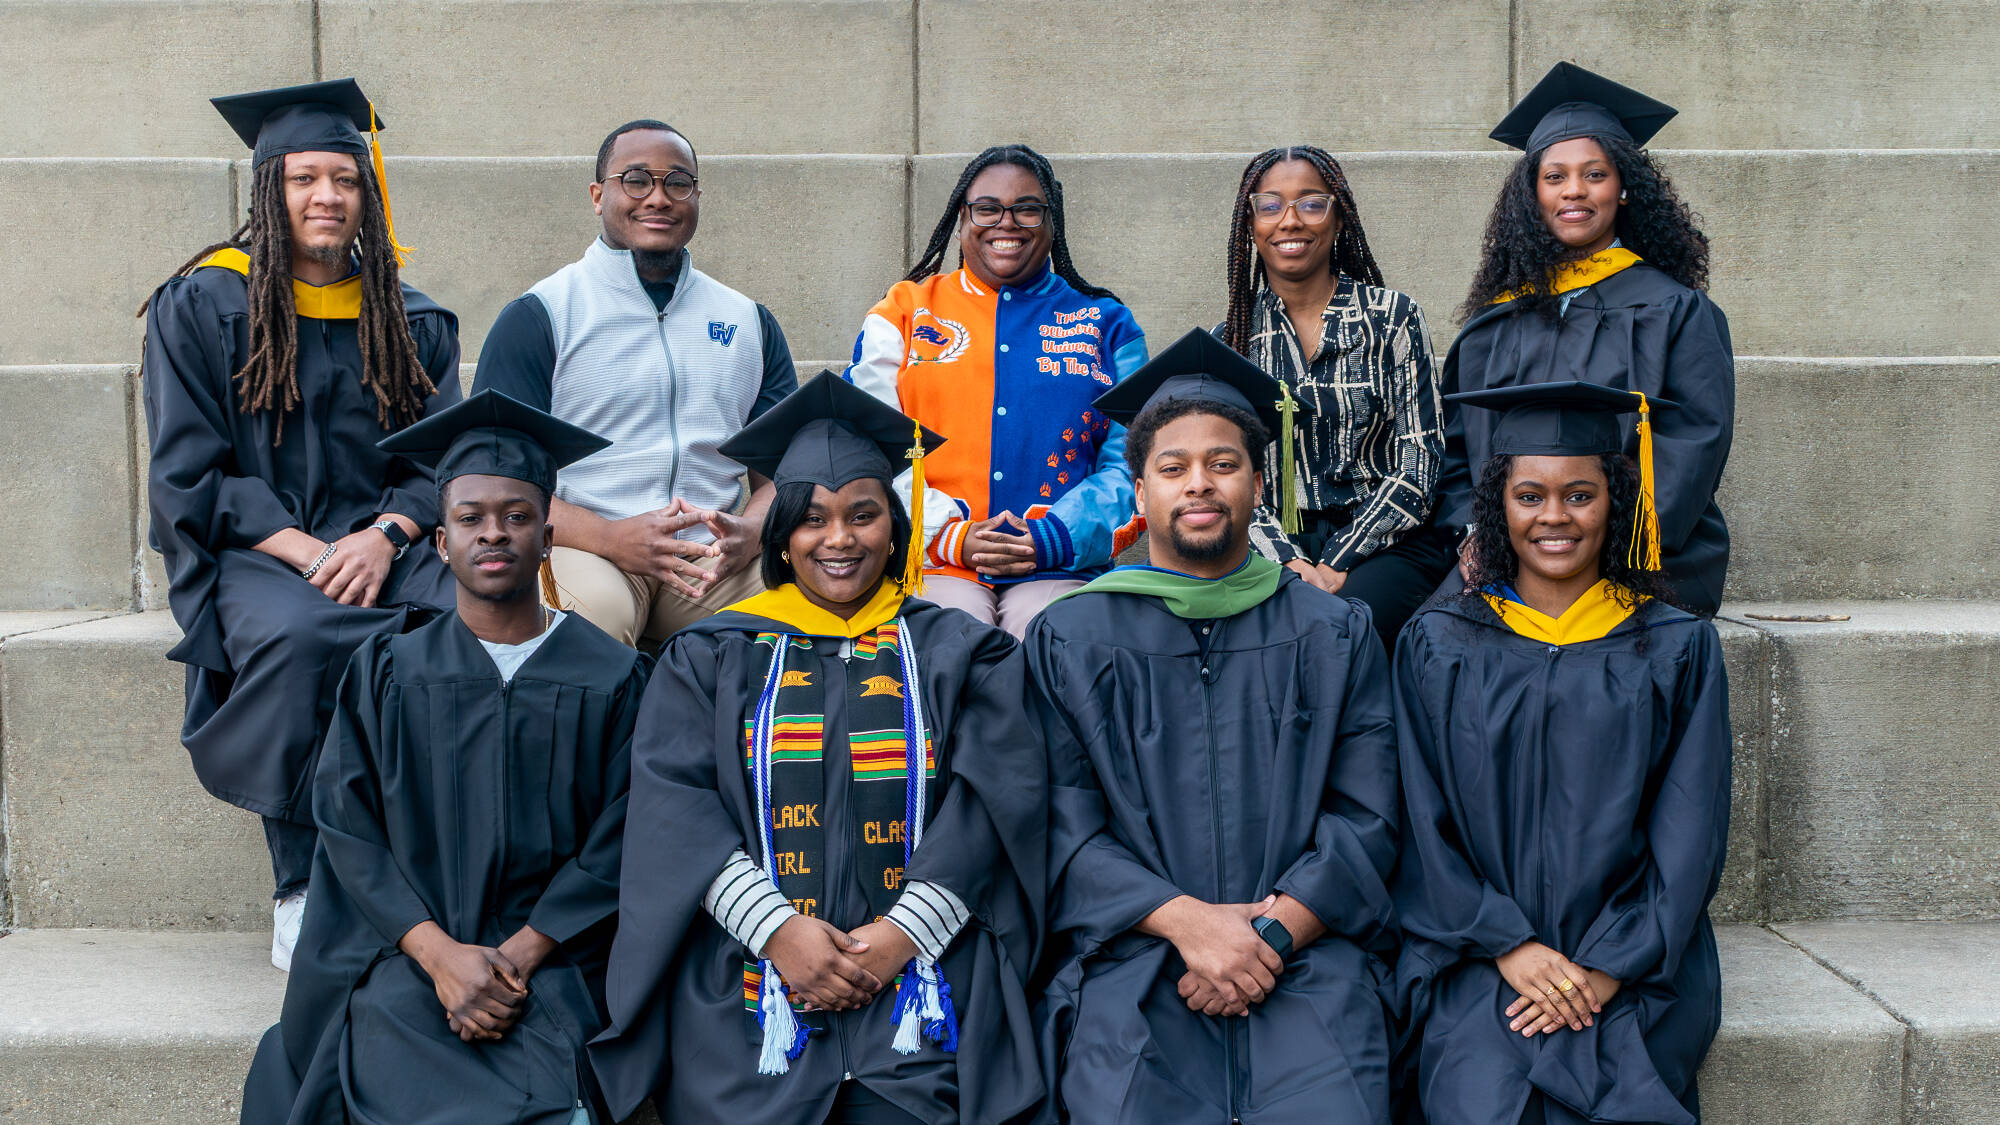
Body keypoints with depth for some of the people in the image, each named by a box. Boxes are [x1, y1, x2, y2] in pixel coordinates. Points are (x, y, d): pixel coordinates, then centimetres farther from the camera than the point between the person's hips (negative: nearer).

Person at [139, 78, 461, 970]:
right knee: (299, 635, -38)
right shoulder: (200, 307, 6)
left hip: (380, 547, 2)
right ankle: (300, 891, -24)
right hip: (248, 553, -2)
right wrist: (303, 552, -16)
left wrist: (384, 537, -14)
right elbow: (186, 475, -1)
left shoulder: (412, 321, 15)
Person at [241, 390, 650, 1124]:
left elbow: (614, 845, 1)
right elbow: (347, 829, 2)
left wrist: (518, 957, -10)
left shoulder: (612, 679, 6)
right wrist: (441, 955, -11)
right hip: (406, 959, 1)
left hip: (548, 962, 0)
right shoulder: (386, 673, 9)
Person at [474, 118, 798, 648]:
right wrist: (611, 537, -19)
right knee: (591, 606, -38)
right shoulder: (537, 319, 5)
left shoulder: (749, 321, 17)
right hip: (585, 548, -2)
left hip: (719, 560, 3)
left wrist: (749, 533, -10)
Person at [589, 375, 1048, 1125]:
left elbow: (992, 801, 1)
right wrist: (778, 929, -12)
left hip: (924, 983, 0)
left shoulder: (958, 654, 13)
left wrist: (902, 935, -11)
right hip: (747, 991, 1)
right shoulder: (710, 656, 13)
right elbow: (674, 802, 1)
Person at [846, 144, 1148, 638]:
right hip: (934, 566, 0)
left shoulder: (1106, 324, 15)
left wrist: (1050, 540, -10)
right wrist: (952, 535, -10)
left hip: (1058, 570, 1)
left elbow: (1129, 464, 7)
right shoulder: (903, 313, 15)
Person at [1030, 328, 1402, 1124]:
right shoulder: (1069, 640, 11)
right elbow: (1063, 826, 2)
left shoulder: (1335, 636, 14)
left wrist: (1274, 932, -9)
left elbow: (1368, 818, 6)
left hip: (1308, 961, 1)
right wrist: (1185, 919, -12)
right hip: (1132, 964, 0)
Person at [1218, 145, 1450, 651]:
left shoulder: (1393, 317, 4)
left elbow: (1418, 469, -2)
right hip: (1276, 548, 2)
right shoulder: (1229, 341, 11)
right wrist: (1290, 562, -14)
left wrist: (1335, 566, -13)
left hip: (1384, 546, -1)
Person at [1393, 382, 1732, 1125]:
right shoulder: (1437, 645, 7)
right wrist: (1507, 946, -10)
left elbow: (1690, 835, 2)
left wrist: (1609, 968, -10)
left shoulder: (1677, 649, 7)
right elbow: (1424, 822, 3)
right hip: (1478, 959, 0)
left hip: (1634, 966, 0)